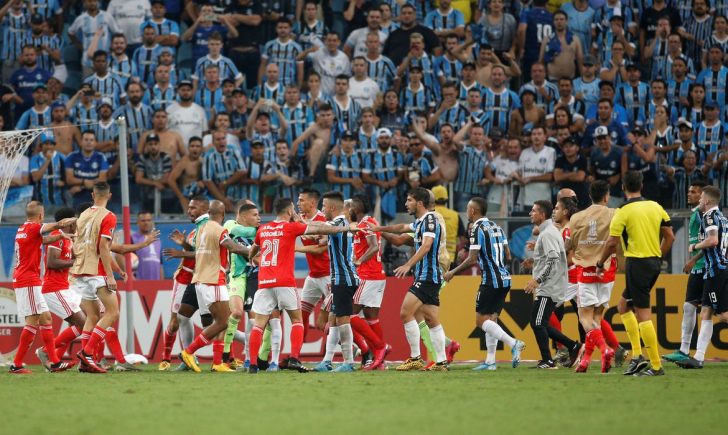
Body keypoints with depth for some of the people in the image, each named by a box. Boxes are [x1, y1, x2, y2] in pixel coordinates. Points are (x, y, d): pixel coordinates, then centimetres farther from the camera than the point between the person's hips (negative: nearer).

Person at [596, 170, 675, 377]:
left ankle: (656, 366, -8)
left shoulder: (624, 211, -10)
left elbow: (612, 242, -11)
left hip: (637, 264, -7)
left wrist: (600, 264, 4)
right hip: (654, 263, 7)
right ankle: (637, 355, 10)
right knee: (623, 306, 19)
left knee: (643, 315, -5)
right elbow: (670, 236, 9)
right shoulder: (655, 207, 8)